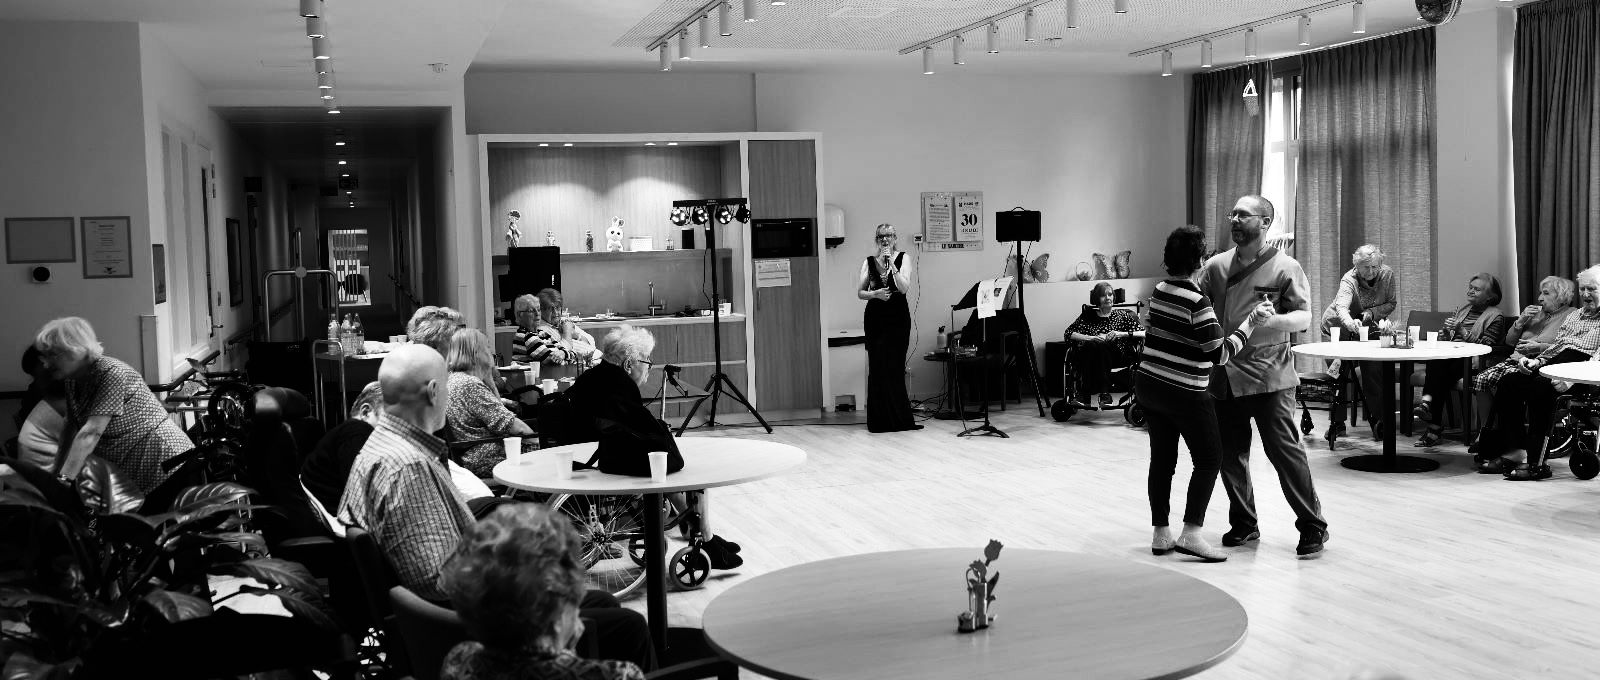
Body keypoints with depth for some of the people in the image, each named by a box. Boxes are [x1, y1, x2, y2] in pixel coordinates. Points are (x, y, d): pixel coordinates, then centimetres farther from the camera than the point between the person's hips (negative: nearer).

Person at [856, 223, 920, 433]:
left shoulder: (903, 258, 3)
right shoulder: (869, 262, 8)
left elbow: (904, 287, -10)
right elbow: (860, 292, 7)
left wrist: (891, 264, -17)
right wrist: (875, 293, -12)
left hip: (898, 318, -1)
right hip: (875, 319, 1)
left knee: (895, 366, -4)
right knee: (877, 367, -3)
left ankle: (898, 419, 6)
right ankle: (880, 419, 3)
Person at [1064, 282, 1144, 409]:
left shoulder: (1121, 315, 19)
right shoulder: (1088, 315, 20)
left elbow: (1144, 333, 7)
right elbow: (1068, 333, 7)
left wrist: (1121, 334, -8)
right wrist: (1091, 338, -8)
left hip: (1115, 357, -1)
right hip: (1088, 357, 1)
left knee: (1103, 345, -34)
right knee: (1090, 345, -34)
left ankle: (1105, 393, -39)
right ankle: (1084, 394, -35)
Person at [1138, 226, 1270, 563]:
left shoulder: (1159, 291, 5)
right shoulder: (1197, 301, -19)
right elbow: (1220, 353, -17)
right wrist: (1251, 321, -14)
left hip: (1148, 383, 7)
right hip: (1184, 393, -7)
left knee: (1162, 457, 13)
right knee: (1209, 458, 5)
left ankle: (1160, 534, 17)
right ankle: (1191, 533, -2)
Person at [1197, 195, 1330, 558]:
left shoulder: (1284, 267, -1)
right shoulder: (1216, 265, 9)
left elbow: (1304, 317, -7)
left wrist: (1275, 321, -26)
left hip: (1269, 376, -4)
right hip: (1224, 375, 4)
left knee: (1285, 451, -6)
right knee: (1230, 455, 9)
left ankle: (1312, 526, 6)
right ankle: (1243, 523, 25)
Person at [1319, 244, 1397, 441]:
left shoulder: (1387, 274, -13)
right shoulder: (1349, 280, -27)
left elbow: (1391, 304, -3)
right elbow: (1341, 307, -46)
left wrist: (1371, 313, -22)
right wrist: (1351, 323, -67)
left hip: (1367, 327, 4)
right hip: (1338, 327, -3)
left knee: (1373, 367, -14)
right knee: (1339, 368, -16)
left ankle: (1376, 416, -1)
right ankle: (1337, 422, -9)